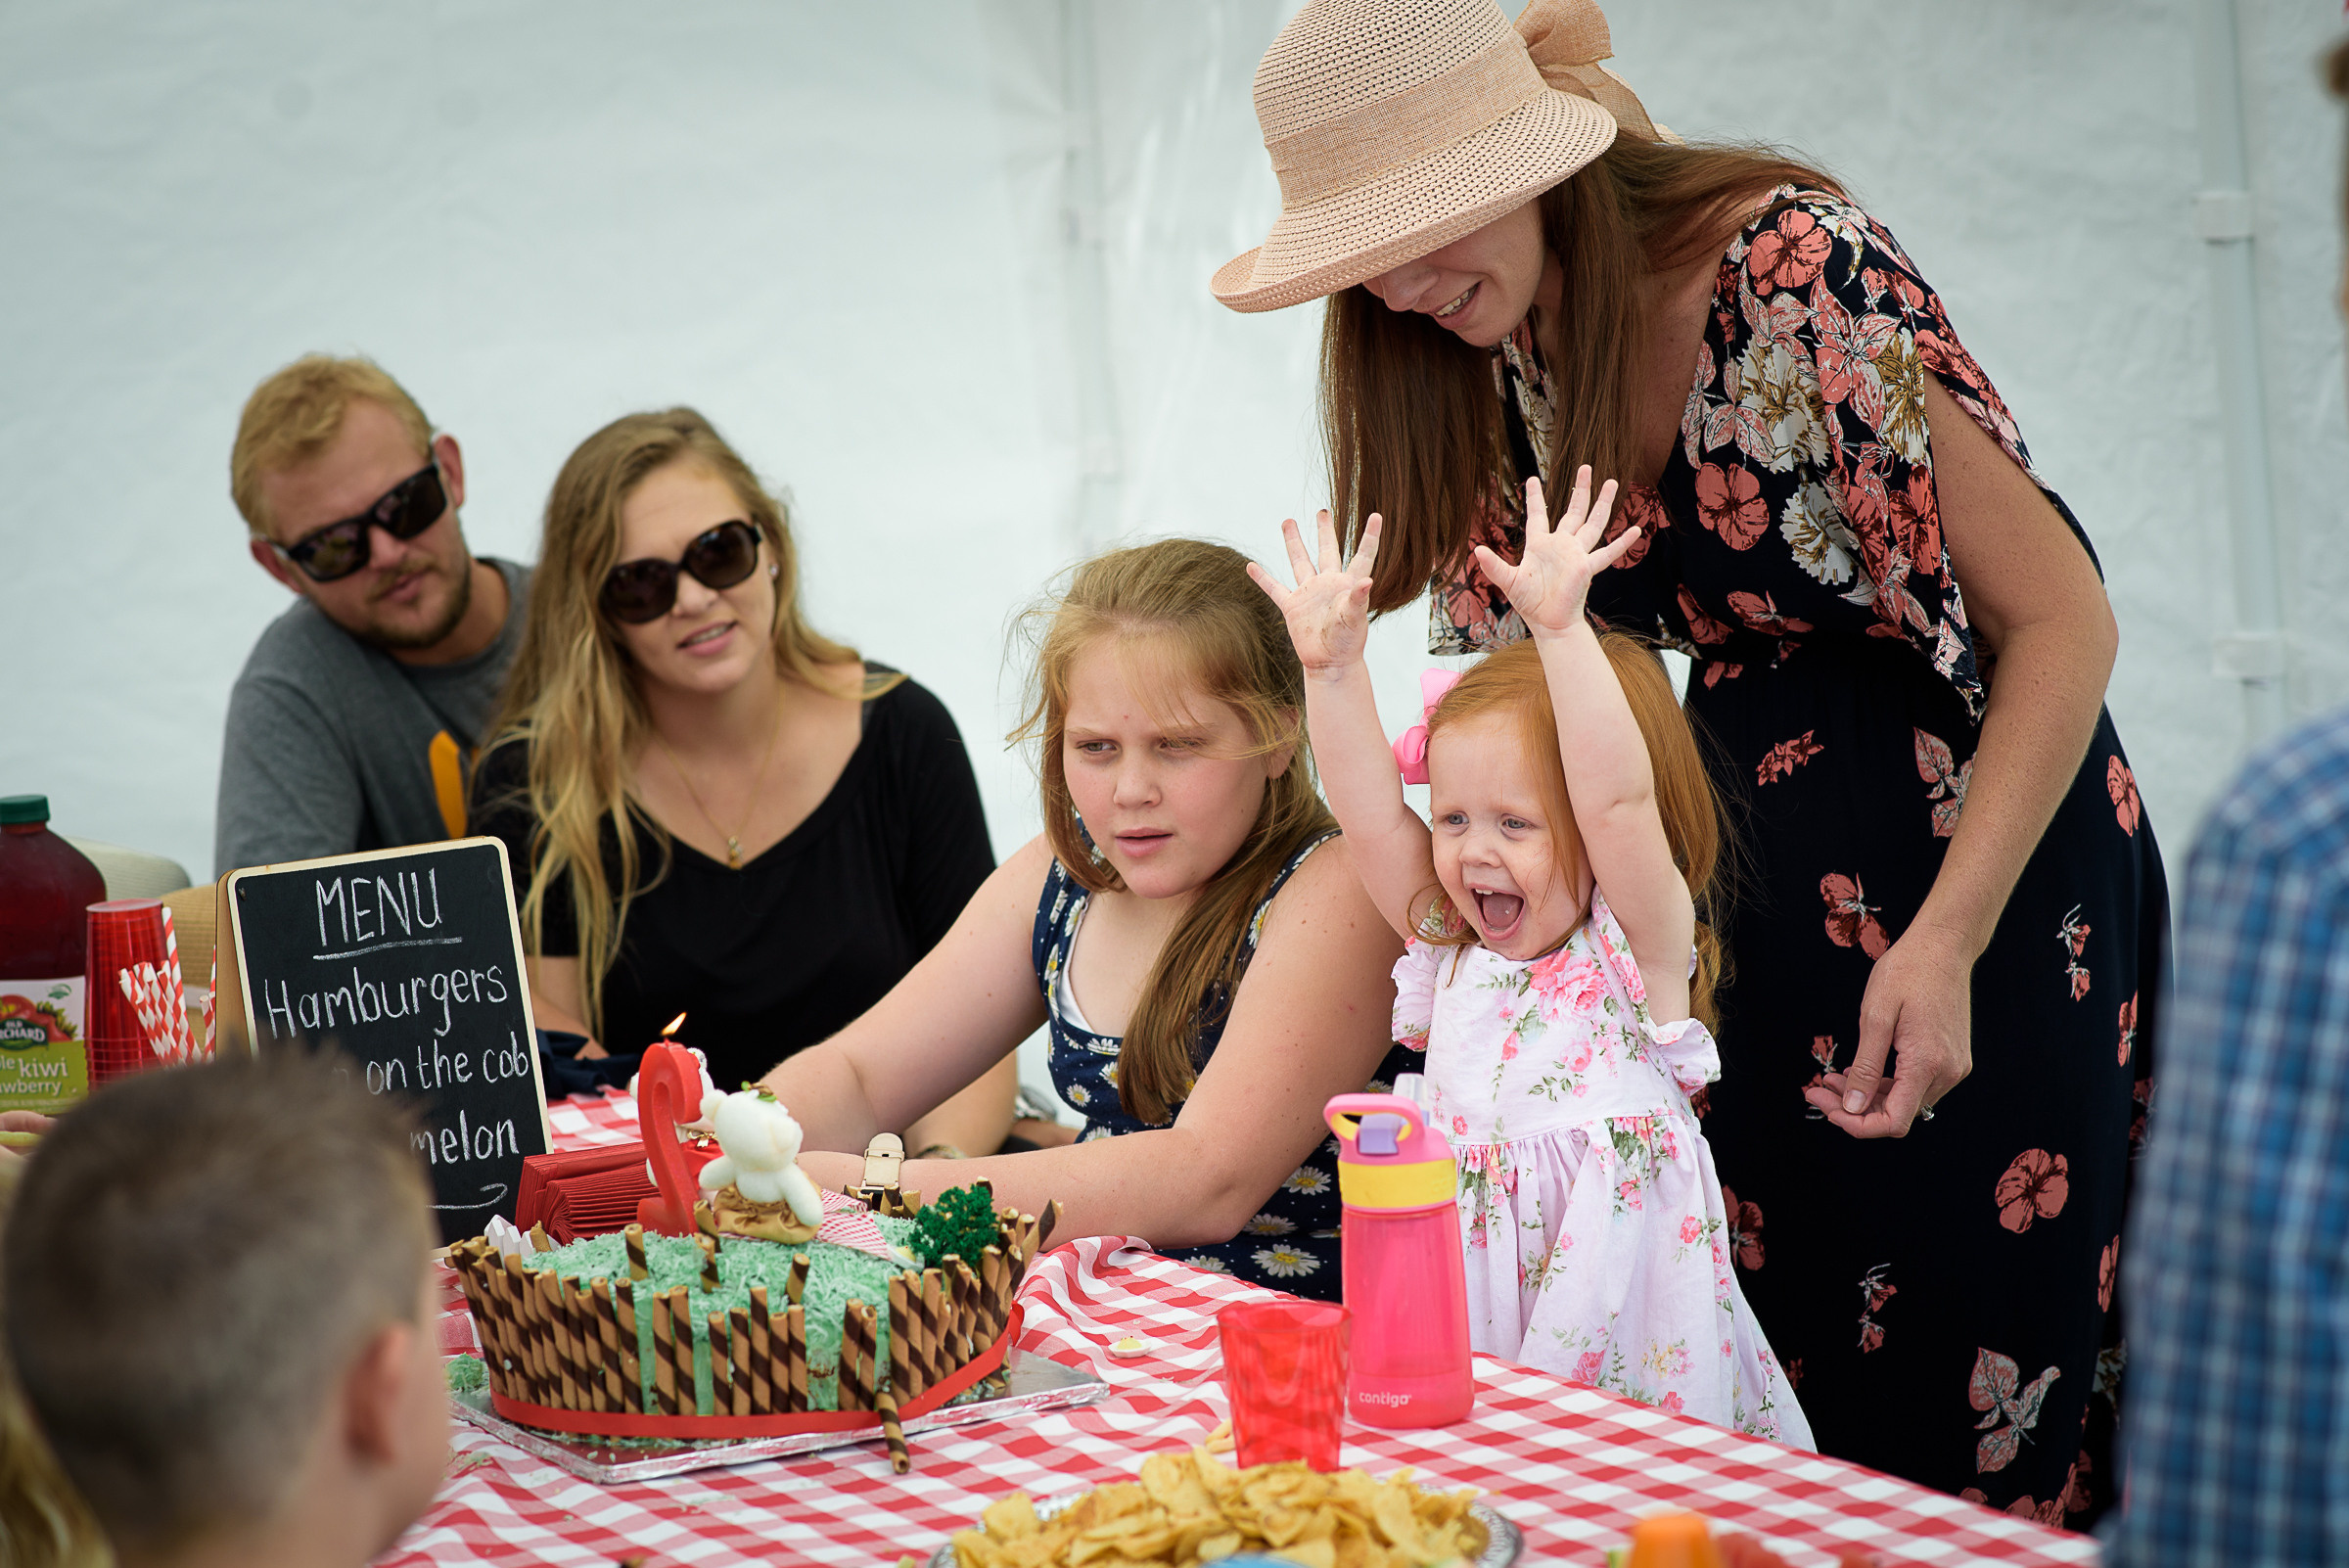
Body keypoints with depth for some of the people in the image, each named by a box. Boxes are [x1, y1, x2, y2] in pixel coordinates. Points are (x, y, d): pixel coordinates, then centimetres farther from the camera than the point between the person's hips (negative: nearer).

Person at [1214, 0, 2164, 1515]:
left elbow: (2061, 617, -19)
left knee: (1973, 1389, -4)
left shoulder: (1795, 273, -21)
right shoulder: (1497, 341, -1)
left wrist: (1947, 942, -24)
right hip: (1753, 847, 6)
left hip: (1983, 833, -6)